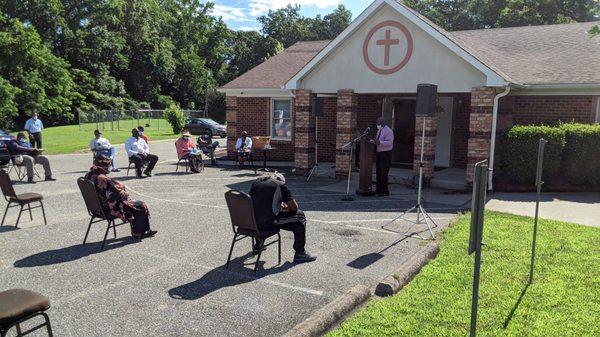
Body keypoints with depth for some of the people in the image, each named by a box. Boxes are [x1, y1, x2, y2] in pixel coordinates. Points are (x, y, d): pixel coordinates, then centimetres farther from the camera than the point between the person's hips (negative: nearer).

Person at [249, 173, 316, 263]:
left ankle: (258, 246, 48)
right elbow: (294, 207, -3)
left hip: (253, 222, 6)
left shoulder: (256, 182, 14)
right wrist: (286, 207, 20)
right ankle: (300, 253, 11)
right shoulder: (280, 185, -3)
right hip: (268, 223, -6)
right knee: (300, 216, 9)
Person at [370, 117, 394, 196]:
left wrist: (379, 142, -31)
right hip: (379, 153, 9)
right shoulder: (379, 130, 16)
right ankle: (378, 190, 20)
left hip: (386, 154, -9)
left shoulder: (388, 131, -12)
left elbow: (389, 142, -22)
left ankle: (384, 191, 0)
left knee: (383, 173, -8)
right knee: (378, 172, 11)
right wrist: (374, 141, 4)